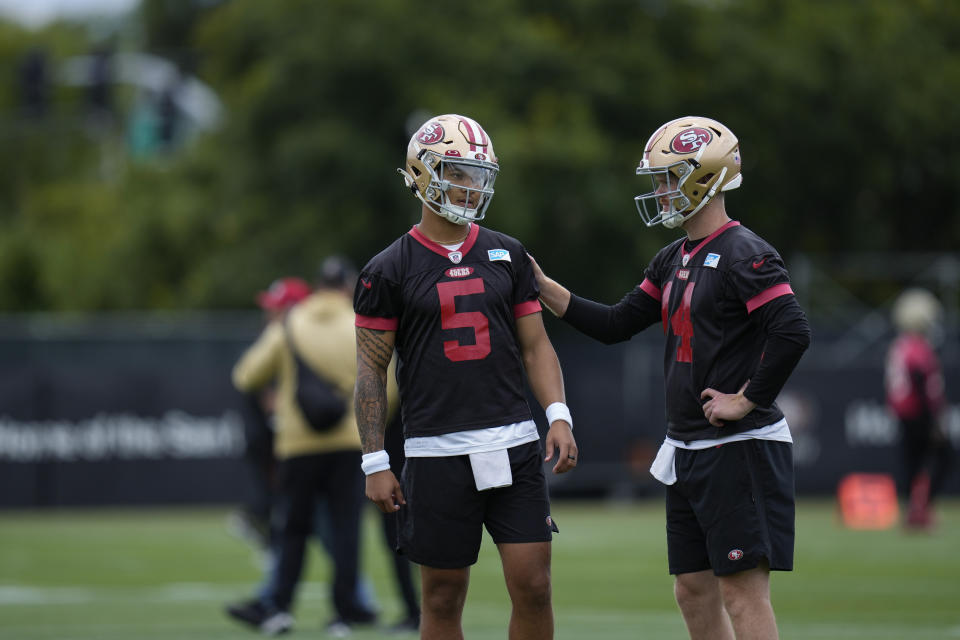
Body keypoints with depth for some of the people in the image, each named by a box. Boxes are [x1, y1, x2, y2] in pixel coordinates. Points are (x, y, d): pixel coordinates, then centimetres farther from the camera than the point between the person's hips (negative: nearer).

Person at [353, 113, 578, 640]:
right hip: (438, 452, -3)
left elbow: (535, 344, 12)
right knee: (443, 597, 3)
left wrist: (558, 416, -3)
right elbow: (371, 369, 2)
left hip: (514, 443, 3)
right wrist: (375, 463, -3)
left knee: (533, 587, -3)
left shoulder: (506, 255, 10)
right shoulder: (390, 270, 0)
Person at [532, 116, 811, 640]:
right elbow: (615, 326, 18)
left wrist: (746, 400, -19)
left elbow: (792, 333, -24)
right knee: (693, 590, 11)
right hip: (687, 449, 10)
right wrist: (542, 287, 11)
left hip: (739, 448, -10)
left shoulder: (744, 254, -14)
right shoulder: (673, 261, 14)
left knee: (743, 592, -9)